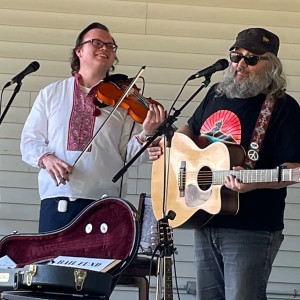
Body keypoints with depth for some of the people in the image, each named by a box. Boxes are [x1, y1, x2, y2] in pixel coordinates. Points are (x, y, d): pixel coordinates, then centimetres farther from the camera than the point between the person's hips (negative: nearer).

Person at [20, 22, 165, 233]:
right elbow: (30, 141, 10)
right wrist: (46, 157, -11)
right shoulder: (50, 94, 13)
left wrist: (146, 135, -18)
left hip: (105, 204, -1)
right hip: (56, 202, 1)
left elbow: (129, 155, 2)